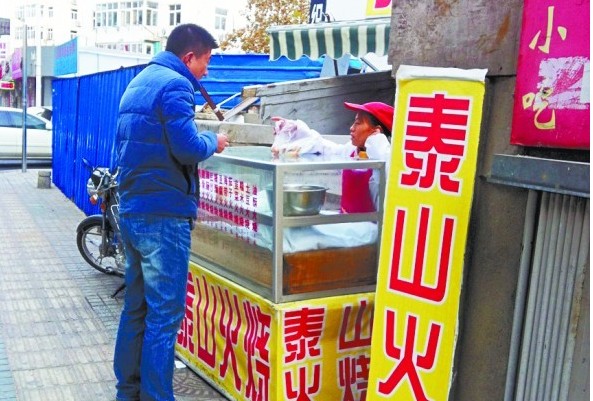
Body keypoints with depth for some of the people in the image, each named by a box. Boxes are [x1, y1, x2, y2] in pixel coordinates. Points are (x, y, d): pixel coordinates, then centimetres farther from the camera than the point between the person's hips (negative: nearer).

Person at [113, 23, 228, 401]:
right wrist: (213, 141, -2)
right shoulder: (175, 85, -13)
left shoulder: (138, 82, 17)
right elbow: (187, 148, -21)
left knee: (136, 306, 16)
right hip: (164, 214, -9)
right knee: (165, 312, -3)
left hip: (132, 209, 9)